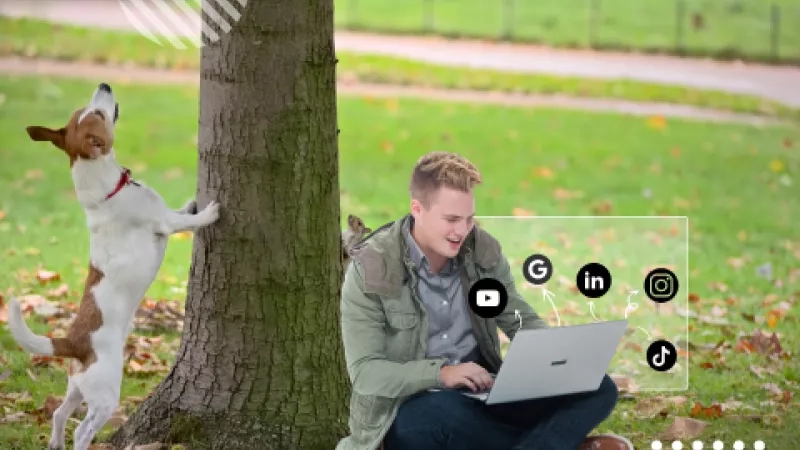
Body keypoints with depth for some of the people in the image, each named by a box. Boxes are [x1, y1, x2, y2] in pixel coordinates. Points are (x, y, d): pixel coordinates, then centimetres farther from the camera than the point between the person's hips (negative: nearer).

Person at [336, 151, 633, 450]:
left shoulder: (482, 250, 3)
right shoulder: (371, 269, -11)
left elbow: (522, 322, 12)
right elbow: (364, 372, -15)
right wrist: (440, 374, -31)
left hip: (483, 393, 5)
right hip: (411, 406, -5)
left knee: (598, 389, -14)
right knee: (446, 416, -42)